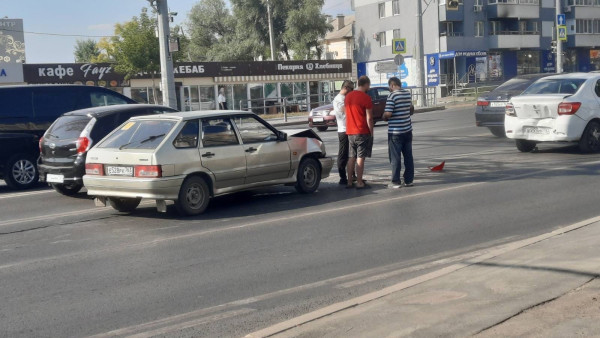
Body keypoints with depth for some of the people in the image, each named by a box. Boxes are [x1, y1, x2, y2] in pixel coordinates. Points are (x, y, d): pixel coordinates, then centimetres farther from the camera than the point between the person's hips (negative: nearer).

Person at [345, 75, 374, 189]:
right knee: (360, 158, -4)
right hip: (362, 132, -6)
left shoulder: (348, 96, 10)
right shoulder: (366, 98, -12)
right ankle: (359, 183, -3)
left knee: (351, 157, 11)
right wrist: (371, 132, -4)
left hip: (350, 132, 6)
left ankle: (349, 182, 12)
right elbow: (369, 118, -13)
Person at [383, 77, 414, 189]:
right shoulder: (408, 94, 6)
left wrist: (384, 117, -2)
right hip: (407, 130, 7)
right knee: (408, 156, 11)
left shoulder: (392, 96, -16)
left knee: (395, 158, 0)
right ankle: (409, 180, 16)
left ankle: (396, 182, 3)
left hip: (395, 131, -6)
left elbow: (388, 114, -22)